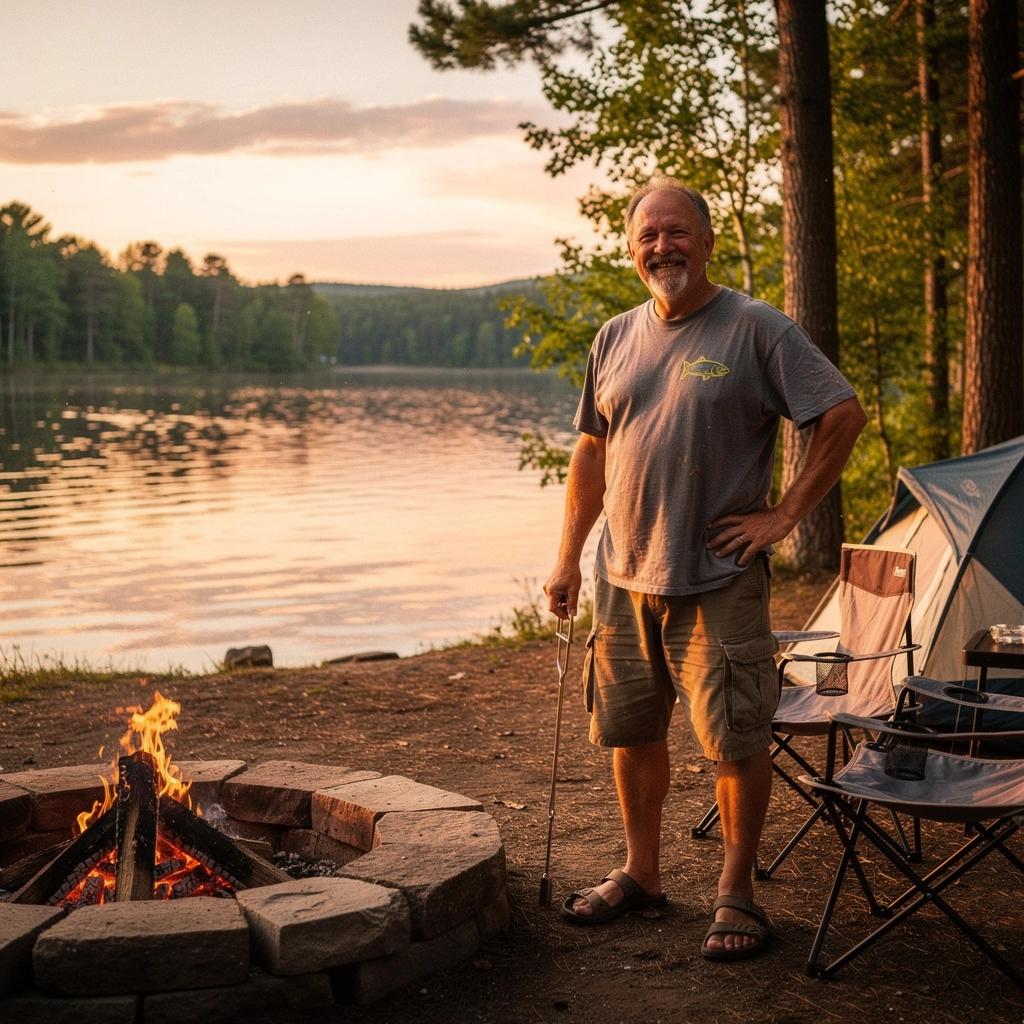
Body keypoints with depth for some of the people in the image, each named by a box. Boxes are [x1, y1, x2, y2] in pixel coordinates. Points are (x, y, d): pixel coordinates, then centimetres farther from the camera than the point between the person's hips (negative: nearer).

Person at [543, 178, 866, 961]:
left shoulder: (757, 329, -7)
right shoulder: (616, 339, 10)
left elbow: (844, 415, -10)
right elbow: (591, 453, 16)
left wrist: (784, 516, -11)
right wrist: (568, 558, 12)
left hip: (719, 581, -5)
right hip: (624, 578, 6)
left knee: (736, 740, -1)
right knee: (630, 733, 14)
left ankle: (738, 894, 14)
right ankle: (640, 874, 31)